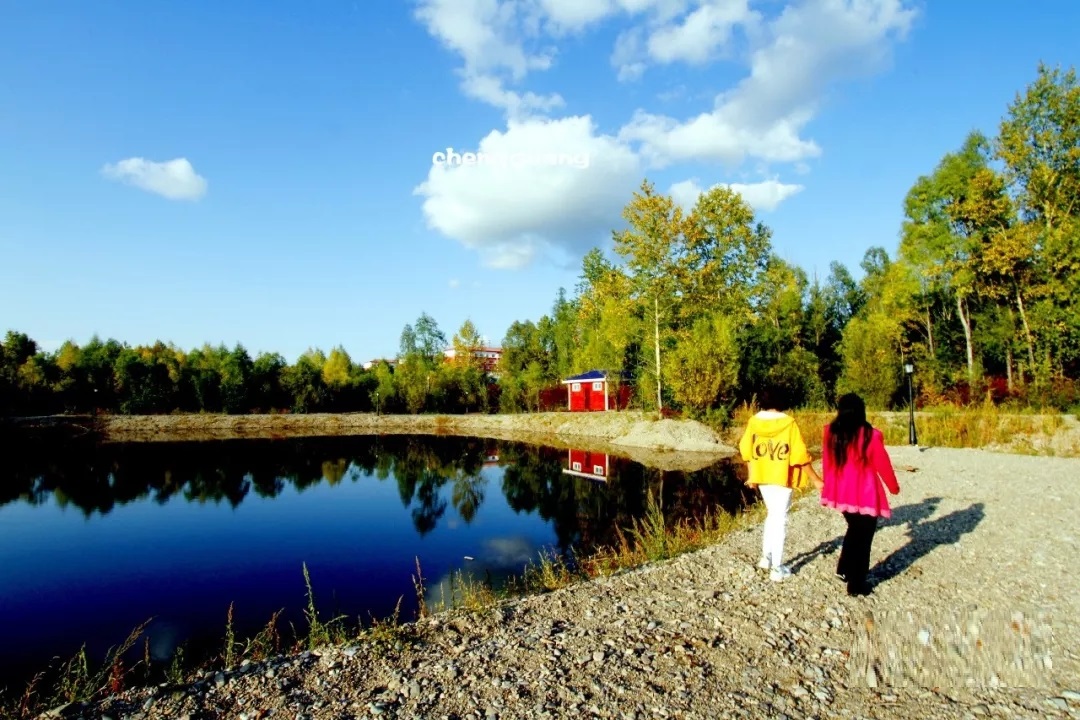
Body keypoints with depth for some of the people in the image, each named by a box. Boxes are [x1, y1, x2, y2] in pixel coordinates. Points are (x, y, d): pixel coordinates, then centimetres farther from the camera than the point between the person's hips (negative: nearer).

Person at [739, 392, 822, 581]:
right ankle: (777, 568, 7)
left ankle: (766, 557, 25)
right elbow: (800, 455, -13)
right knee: (780, 519, 3)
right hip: (782, 477, -4)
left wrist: (751, 476, 16)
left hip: (762, 475, 4)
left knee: (772, 514, 22)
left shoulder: (754, 421, -1)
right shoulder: (788, 423, -13)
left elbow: (746, 450, 5)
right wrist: (815, 479, -5)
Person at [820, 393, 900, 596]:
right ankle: (857, 584, 17)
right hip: (865, 494, -4)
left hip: (841, 492, 4)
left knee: (854, 530, 26)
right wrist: (894, 486, 12)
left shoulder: (830, 432, -4)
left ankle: (844, 570, 31)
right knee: (862, 537, 9)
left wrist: (830, 486, 20)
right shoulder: (871, 435, -15)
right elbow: (883, 465, -6)